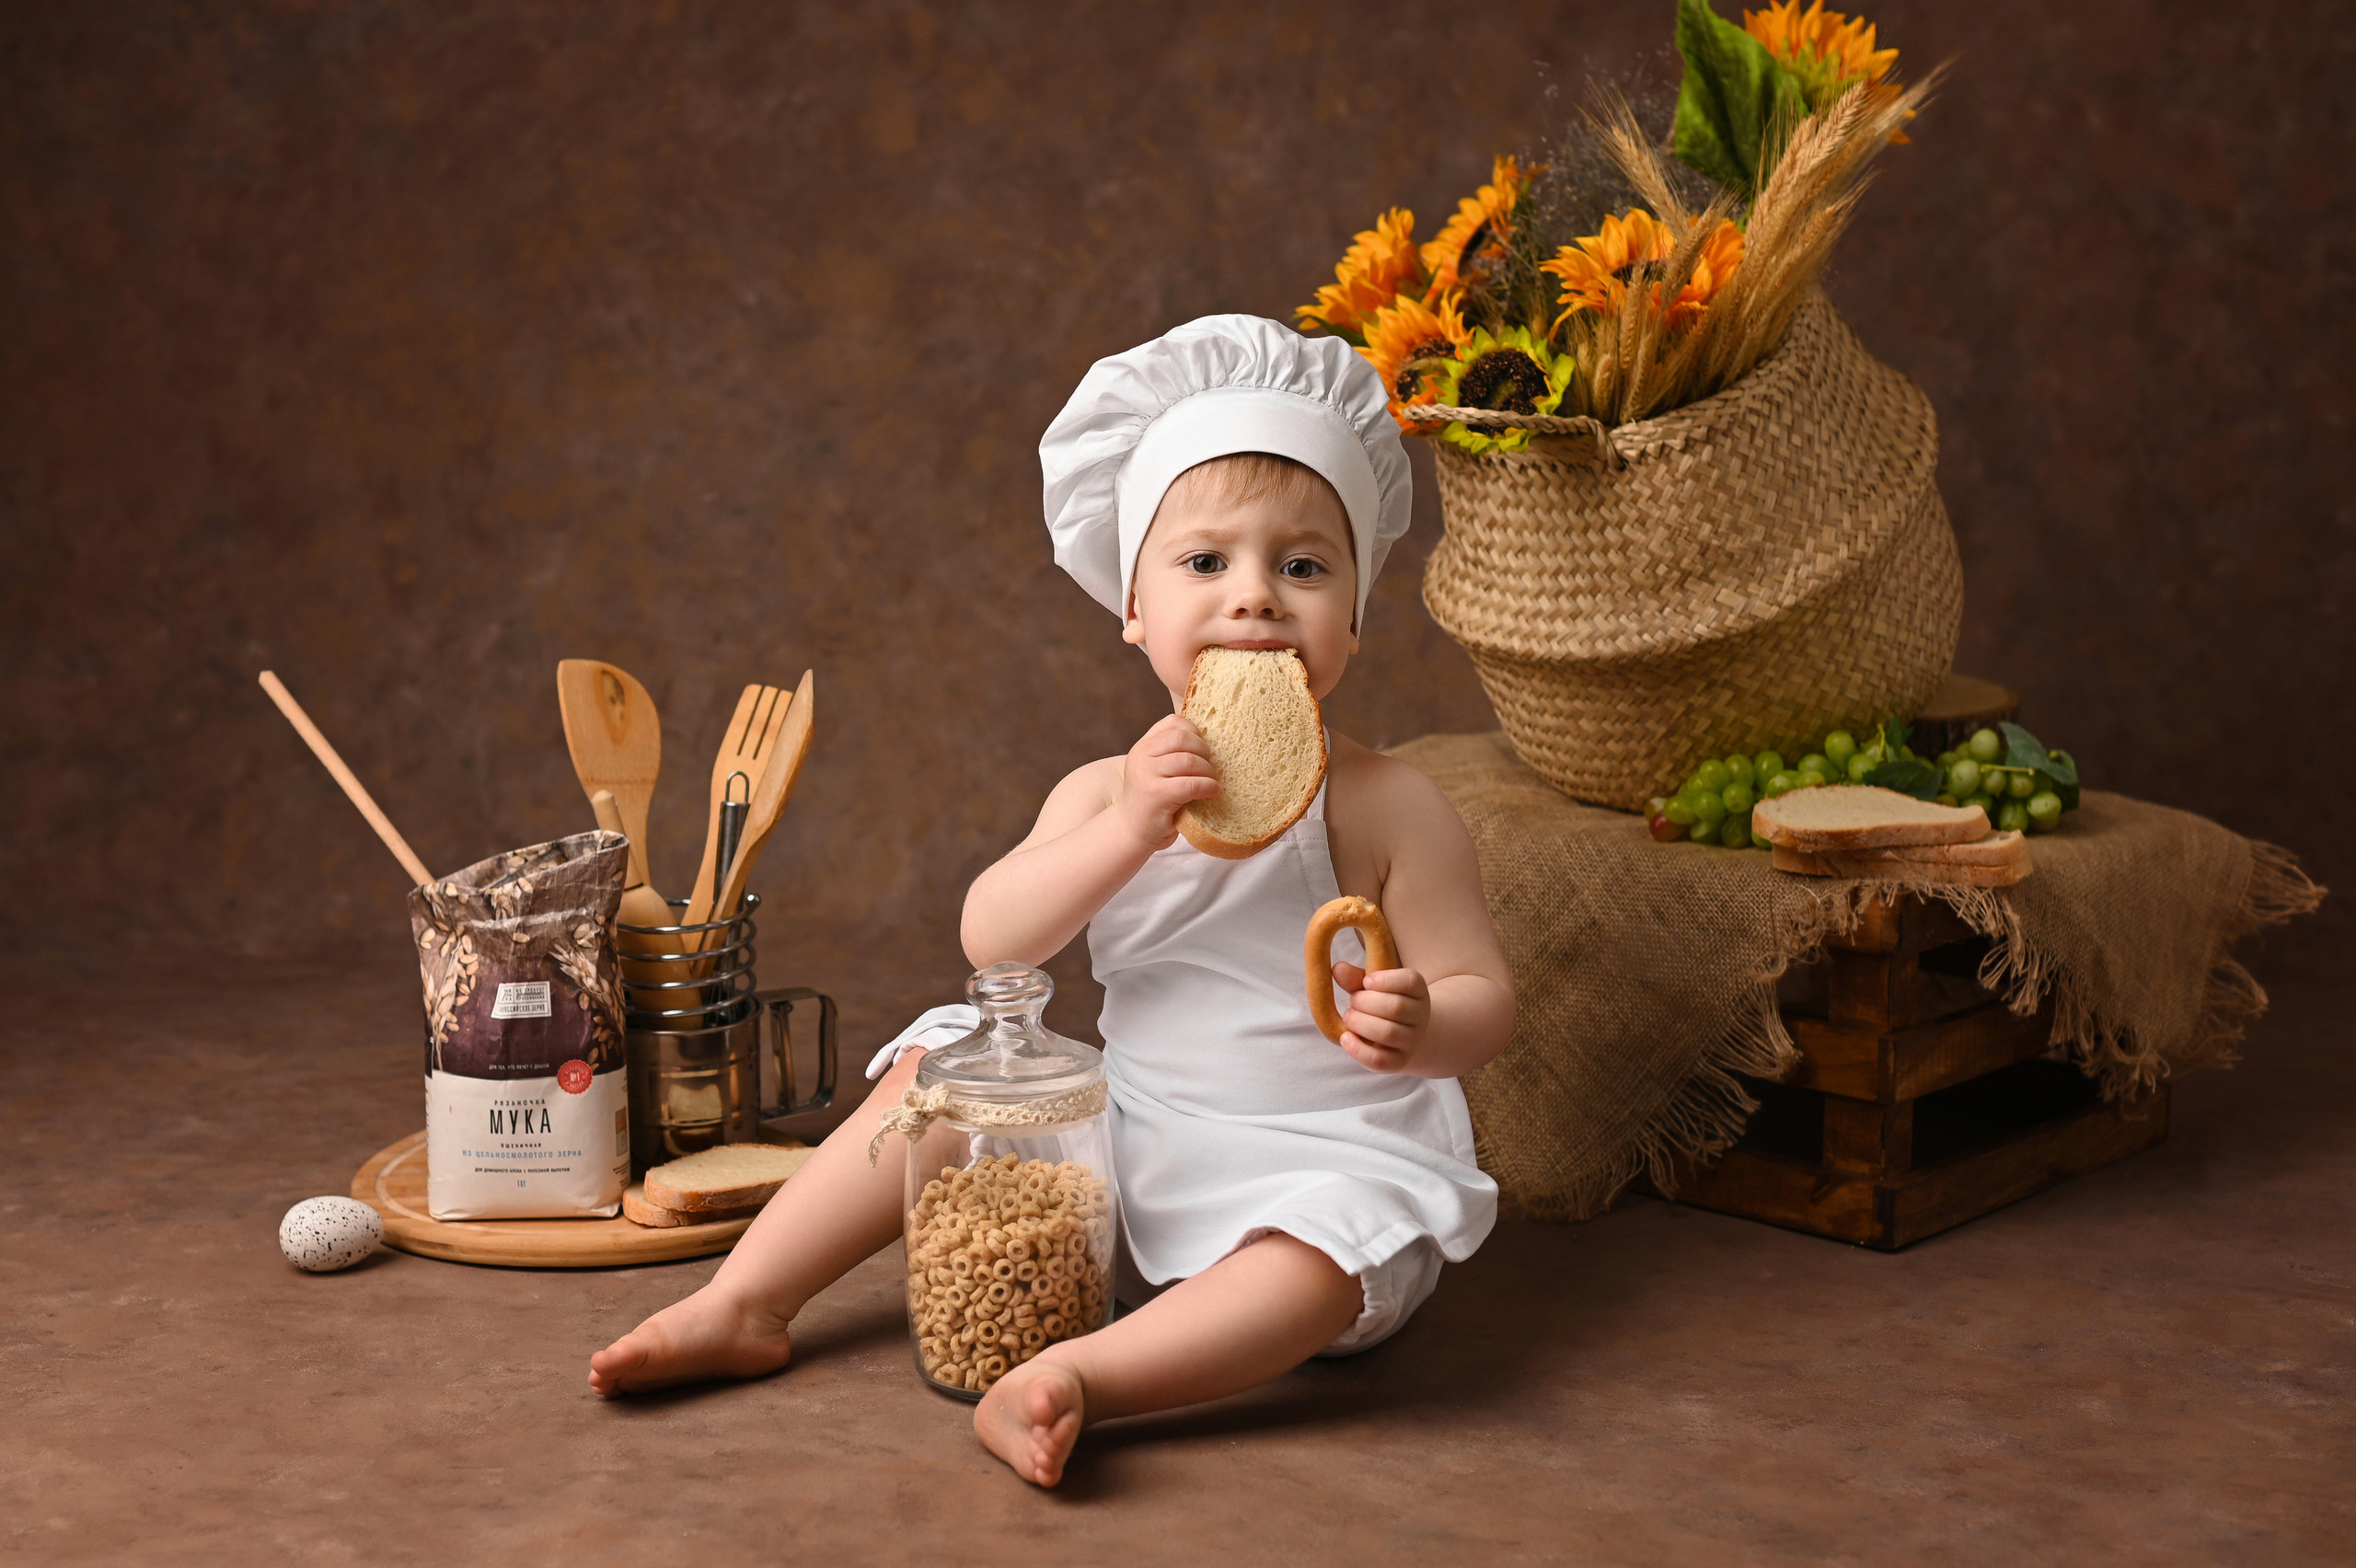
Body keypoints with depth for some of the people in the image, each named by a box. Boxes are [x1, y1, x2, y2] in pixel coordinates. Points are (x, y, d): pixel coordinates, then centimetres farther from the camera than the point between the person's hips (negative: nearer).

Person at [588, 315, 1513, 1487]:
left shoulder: (1387, 810, -9)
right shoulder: (1108, 790, 1)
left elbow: (1484, 1001, -8)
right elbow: (992, 939, -13)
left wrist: (1418, 1023, -34)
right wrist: (1127, 830, -29)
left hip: (1324, 1159, -4)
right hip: (1128, 1147, 4)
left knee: (1333, 1247, -35)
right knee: (939, 1069, -3)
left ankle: (1076, 1378, -46)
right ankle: (745, 1306, 0)